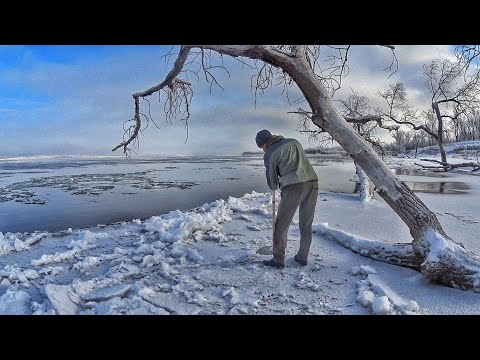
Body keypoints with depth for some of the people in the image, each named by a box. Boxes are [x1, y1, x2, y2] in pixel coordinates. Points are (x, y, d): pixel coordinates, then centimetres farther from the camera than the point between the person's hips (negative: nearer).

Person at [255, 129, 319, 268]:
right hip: (312, 183, 6)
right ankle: (302, 257, 27)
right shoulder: (294, 142, 21)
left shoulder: (269, 154, 4)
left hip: (293, 188, -6)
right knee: (306, 224, 18)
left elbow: (272, 183, 8)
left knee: (281, 225, 9)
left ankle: (278, 259, 15)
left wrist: (275, 185, 31)